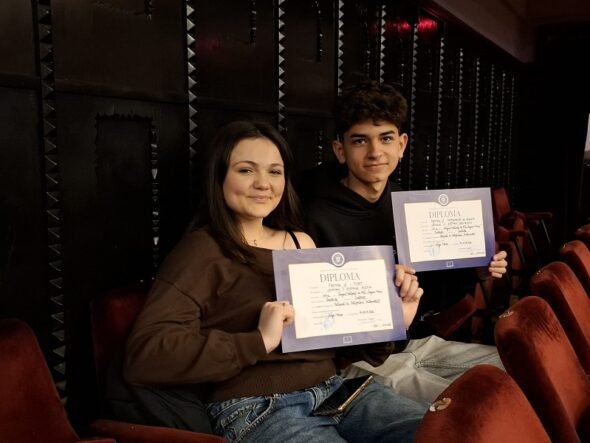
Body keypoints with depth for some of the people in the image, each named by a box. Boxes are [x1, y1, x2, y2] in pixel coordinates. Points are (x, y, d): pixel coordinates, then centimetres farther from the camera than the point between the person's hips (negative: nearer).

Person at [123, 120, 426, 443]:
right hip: (255, 410, -6)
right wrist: (259, 341, -19)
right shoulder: (201, 250, -2)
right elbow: (142, 355, -15)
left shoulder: (301, 242, 16)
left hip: (336, 390, 7)